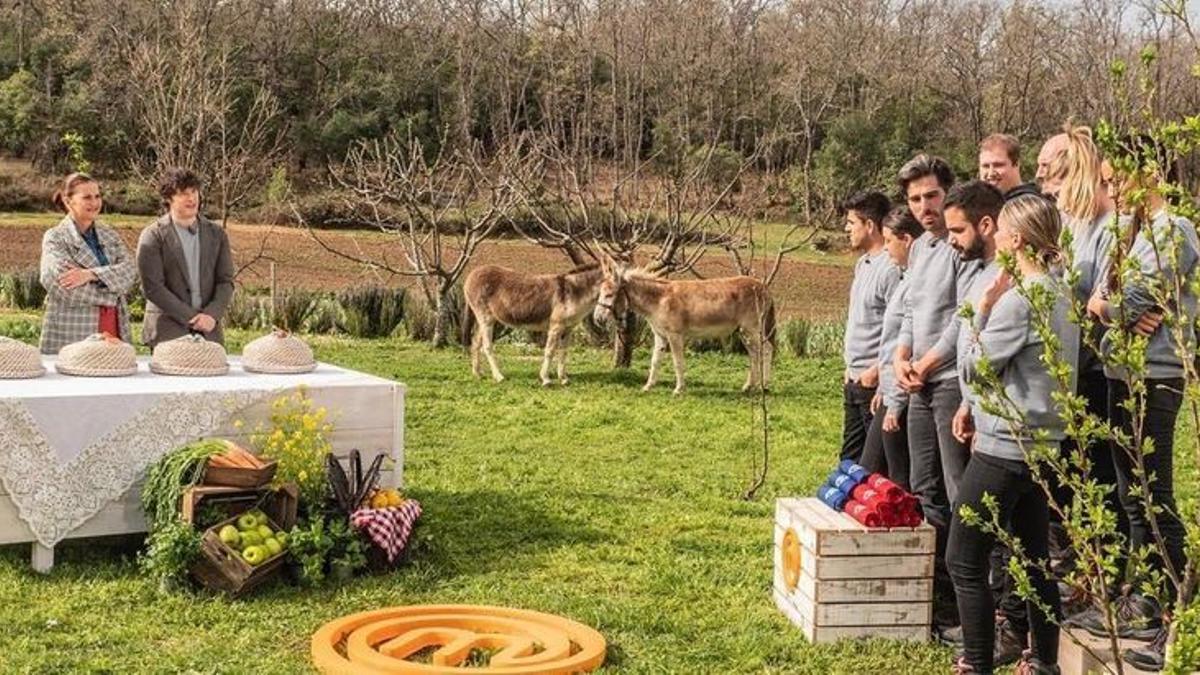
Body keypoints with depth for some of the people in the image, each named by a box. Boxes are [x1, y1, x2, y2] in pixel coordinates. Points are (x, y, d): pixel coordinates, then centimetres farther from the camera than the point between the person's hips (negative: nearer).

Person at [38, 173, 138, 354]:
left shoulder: (109, 235, 15)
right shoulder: (55, 238, 0)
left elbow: (130, 270, -1)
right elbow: (60, 285, -14)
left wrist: (91, 274, -17)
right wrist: (112, 295, -9)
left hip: (113, 334, 4)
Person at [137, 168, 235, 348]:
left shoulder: (217, 235, 11)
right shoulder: (153, 237, -1)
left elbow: (226, 281, 8)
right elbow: (152, 287, -7)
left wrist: (212, 315, -10)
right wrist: (191, 318, -12)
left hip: (209, 332, 3)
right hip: (167, 332, -3)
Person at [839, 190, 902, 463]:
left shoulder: (891, 268, -17)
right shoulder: (863, 263, 14)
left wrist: (876, 371, -20)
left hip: (875, 382, -10)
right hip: (855, 380, 10)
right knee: (851, 457, 17)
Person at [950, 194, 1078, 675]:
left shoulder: (1019, 299, -18)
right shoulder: (1060, 293, 10)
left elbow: (973, 368, -11)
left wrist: (982, 310, -4)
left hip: (1005, 449, -9)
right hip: (1043, 441, 9)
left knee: (964, 561, -1)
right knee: (1034, 559, 15)